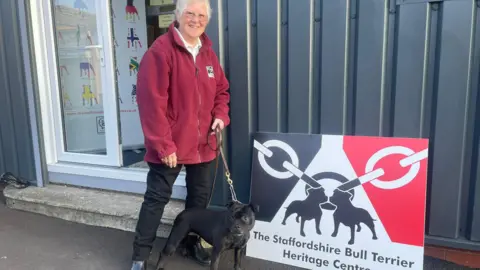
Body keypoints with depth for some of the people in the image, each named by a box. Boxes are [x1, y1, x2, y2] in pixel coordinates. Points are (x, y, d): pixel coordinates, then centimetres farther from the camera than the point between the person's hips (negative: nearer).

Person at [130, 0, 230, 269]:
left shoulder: (209, 53, 9)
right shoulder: (160, 51, -14)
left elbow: (221, 90, 19)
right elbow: (152, 102, -19)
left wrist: (220, 115, -1)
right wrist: (164, 144, -20)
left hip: (203, 142, 7)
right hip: (170, 144, -6)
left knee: (201, 195, 17)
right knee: (157, 197, 4)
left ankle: (193, 242, 39)